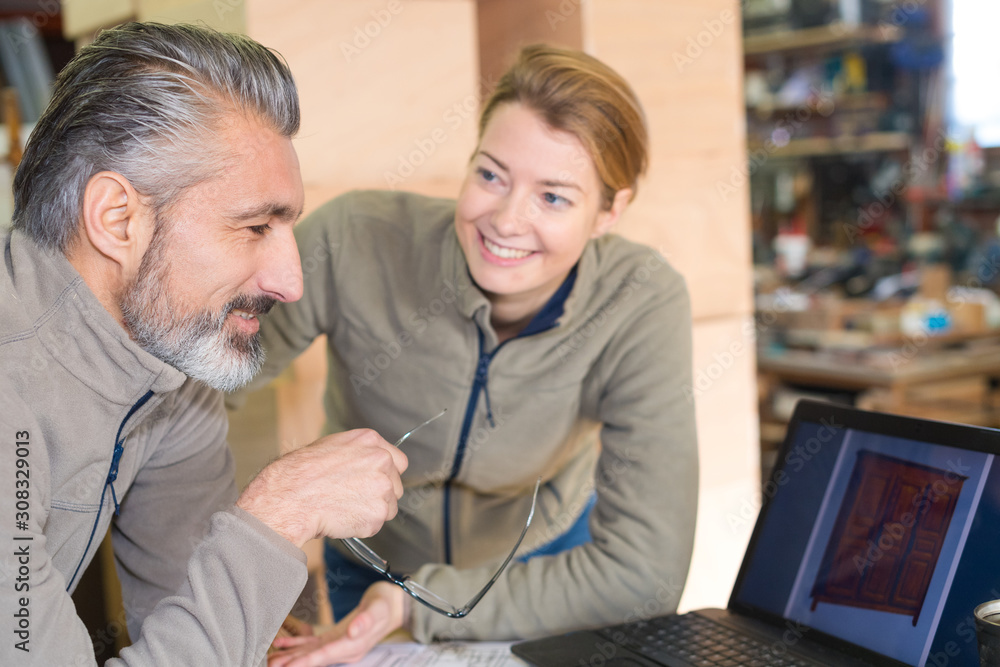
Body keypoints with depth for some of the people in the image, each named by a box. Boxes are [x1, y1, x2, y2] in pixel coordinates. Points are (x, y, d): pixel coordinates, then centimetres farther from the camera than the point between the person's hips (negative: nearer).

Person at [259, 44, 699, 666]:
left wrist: (416, 606, -31)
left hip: (542, 562, 2)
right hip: (370, 563, -1)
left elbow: (644, 573, -29)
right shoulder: (353, 241, -30)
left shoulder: (644, 305, -29)